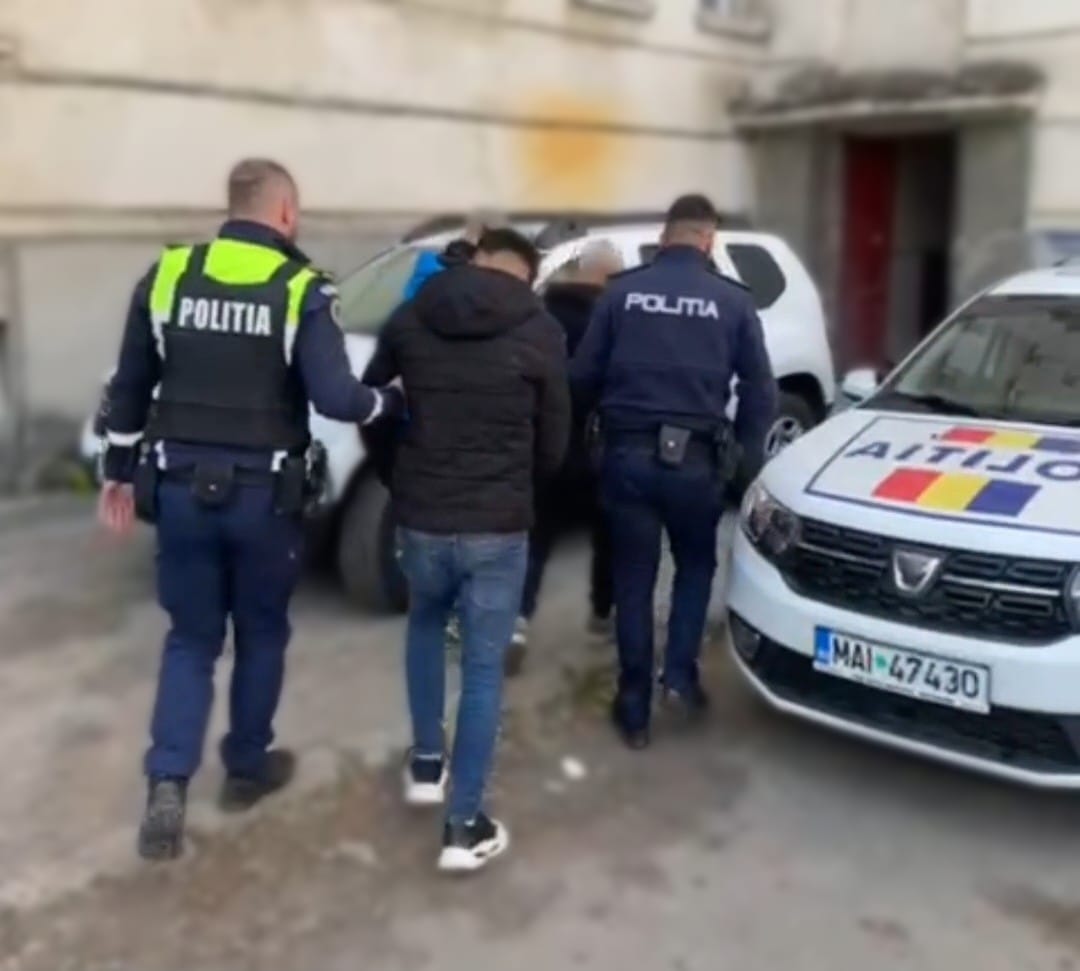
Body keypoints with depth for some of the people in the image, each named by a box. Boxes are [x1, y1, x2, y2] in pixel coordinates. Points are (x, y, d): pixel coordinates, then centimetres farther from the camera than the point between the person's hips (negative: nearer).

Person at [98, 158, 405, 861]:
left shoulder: (167, 276, 2)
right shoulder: (303, 291, -10)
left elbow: (130, 386, 7)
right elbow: (336, 399, -18)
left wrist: (121, 473, 18)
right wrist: (398, 401, 2)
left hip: (181, 485, 3)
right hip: (263, 493, -3)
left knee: (191, 637, 15)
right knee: (261, 634, 18)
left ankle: (168, 785, 4)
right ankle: (247, 768, 31)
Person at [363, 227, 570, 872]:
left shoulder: (411, 317, 3)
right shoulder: (540, 331, -5)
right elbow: (554, 444, 1)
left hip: (420, 515, 3)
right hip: (498, 525, -3)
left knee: (427, 625, 30)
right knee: (485, 669, 7)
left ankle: (426, 763, 34)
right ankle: (465, 826, 10)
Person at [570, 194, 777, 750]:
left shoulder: (622, 292, 1)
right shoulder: (732, 301, 1)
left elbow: (582, 376, 3)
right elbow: (760, 391, 4)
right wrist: (744, 452, 19)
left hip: (628, 454, 1)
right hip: (696, 459, 0)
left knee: (633, 580, 10)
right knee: (696, 565, 23)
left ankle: (634, 709, 16)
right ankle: (681, 676, 13)